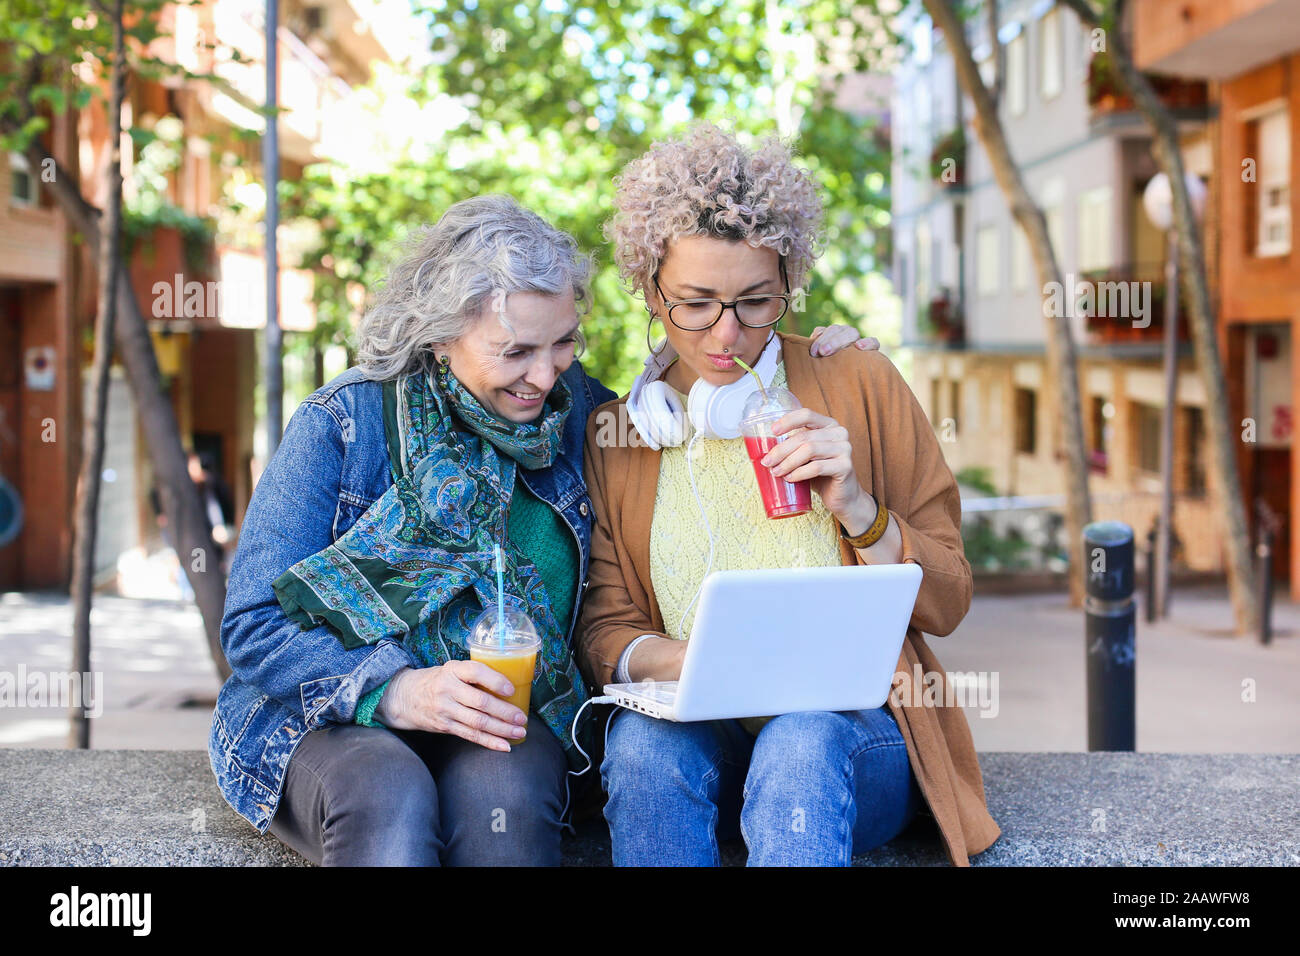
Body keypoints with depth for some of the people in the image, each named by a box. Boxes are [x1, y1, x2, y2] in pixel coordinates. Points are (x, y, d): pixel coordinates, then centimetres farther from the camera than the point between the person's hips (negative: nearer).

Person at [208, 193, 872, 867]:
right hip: (332, 723, -3)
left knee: (503, 786, -32)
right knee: (387, 793, -36)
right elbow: (254, 627, -10)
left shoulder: (572, 408, 3)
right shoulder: (343, 425, -8)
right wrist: (398, 691, -27)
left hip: (501, 730, 3)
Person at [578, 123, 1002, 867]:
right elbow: (604, 626, 6)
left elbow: (945, 604, 5)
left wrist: (856, 508, -13)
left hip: (861, 731, -1)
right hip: (703, 737, 2)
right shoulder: (613, 435, 8)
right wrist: (679, 662, -17)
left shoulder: (860, 386, 4)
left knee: (803, 740, -35)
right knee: (643, 740, -32)